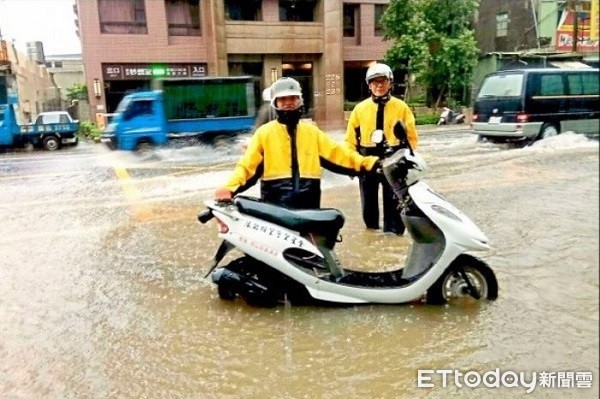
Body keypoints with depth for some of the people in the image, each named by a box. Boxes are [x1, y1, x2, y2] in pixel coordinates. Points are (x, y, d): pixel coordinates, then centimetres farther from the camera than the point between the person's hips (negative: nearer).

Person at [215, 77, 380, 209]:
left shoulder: (312, 131, 13)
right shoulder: (264, 132, 3)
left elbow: (336, 153, 10)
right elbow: (247, 165, -3)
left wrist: (367, 163, 0)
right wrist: (229, 188, -20)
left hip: (308, 205, 4)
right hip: (275, 206, -3)